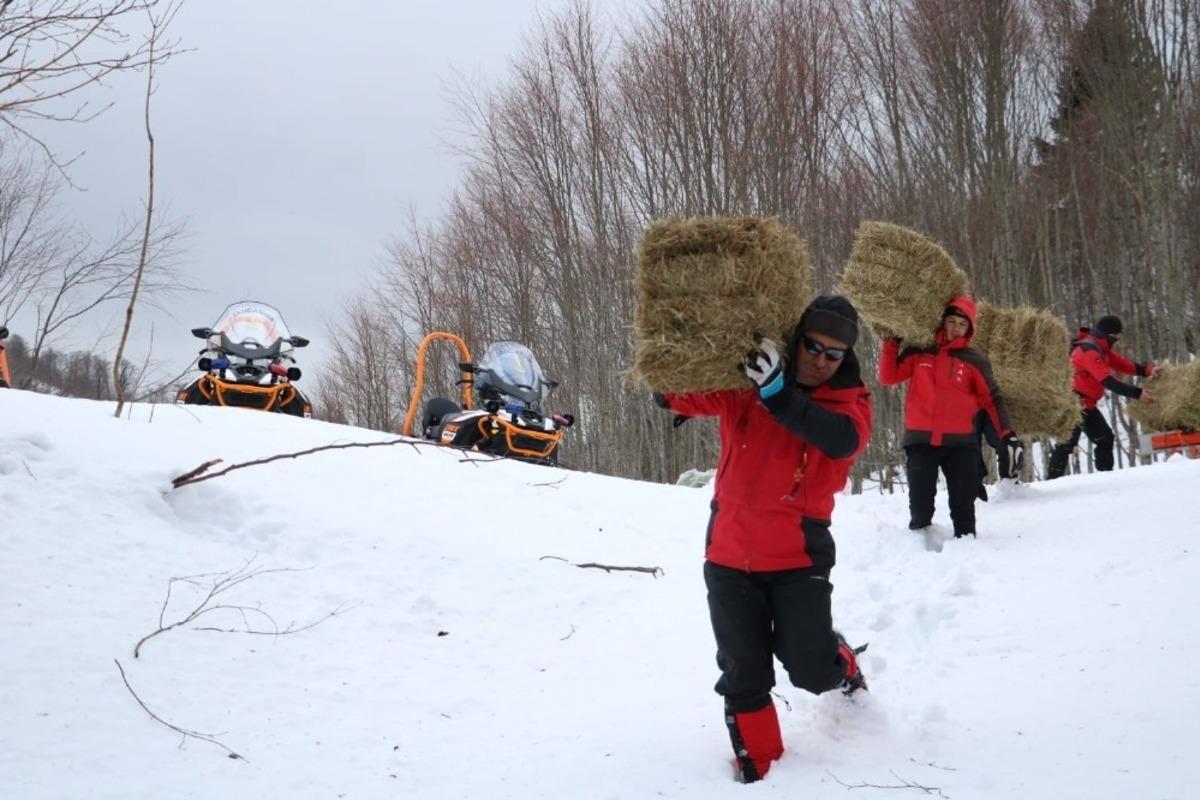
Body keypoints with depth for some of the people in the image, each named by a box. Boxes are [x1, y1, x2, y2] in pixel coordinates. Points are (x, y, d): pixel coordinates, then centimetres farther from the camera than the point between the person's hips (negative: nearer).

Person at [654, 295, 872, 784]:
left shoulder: (851, 400, -3)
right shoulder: (744, 383, -1)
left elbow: (843, 439, -24)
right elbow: (680, 394, -5)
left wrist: (779, 394, -34)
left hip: (798, 554, -1)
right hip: (730, 552, 1)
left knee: (810, 670, -6)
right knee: (743, 673, 8)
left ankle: (841, 667, 30)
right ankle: (756, 761, 29)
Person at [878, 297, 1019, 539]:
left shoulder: (974, 360, 5)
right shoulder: (919, 353, 8)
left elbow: (992, 400, 5)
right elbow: (888, 377, 6)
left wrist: (1007, 435, -5)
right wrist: (892, 343, 0)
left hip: (960, 443, 0)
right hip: (920, 440, 0)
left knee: (963, 506, 3)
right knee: (920, 507, 5)